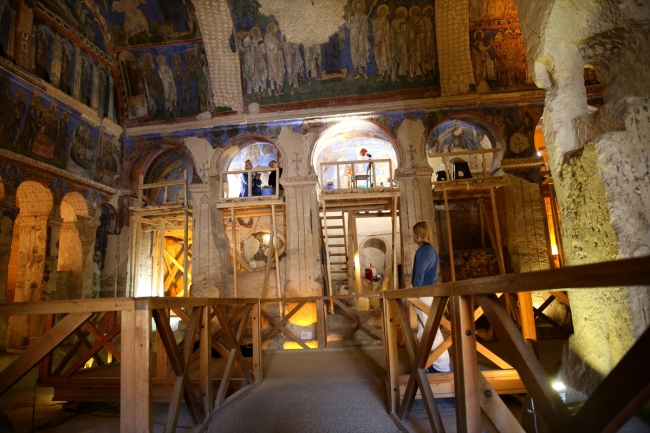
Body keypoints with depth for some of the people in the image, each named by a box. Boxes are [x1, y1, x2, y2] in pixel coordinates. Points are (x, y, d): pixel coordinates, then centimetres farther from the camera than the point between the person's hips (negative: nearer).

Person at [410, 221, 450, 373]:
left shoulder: (423, 250, -14)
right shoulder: (431, 249, 15)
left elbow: (419, 275, -17)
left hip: (424, 295, -10)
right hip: (428, 293, 10)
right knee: (424, 333, 14)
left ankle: (442, 367, 1)